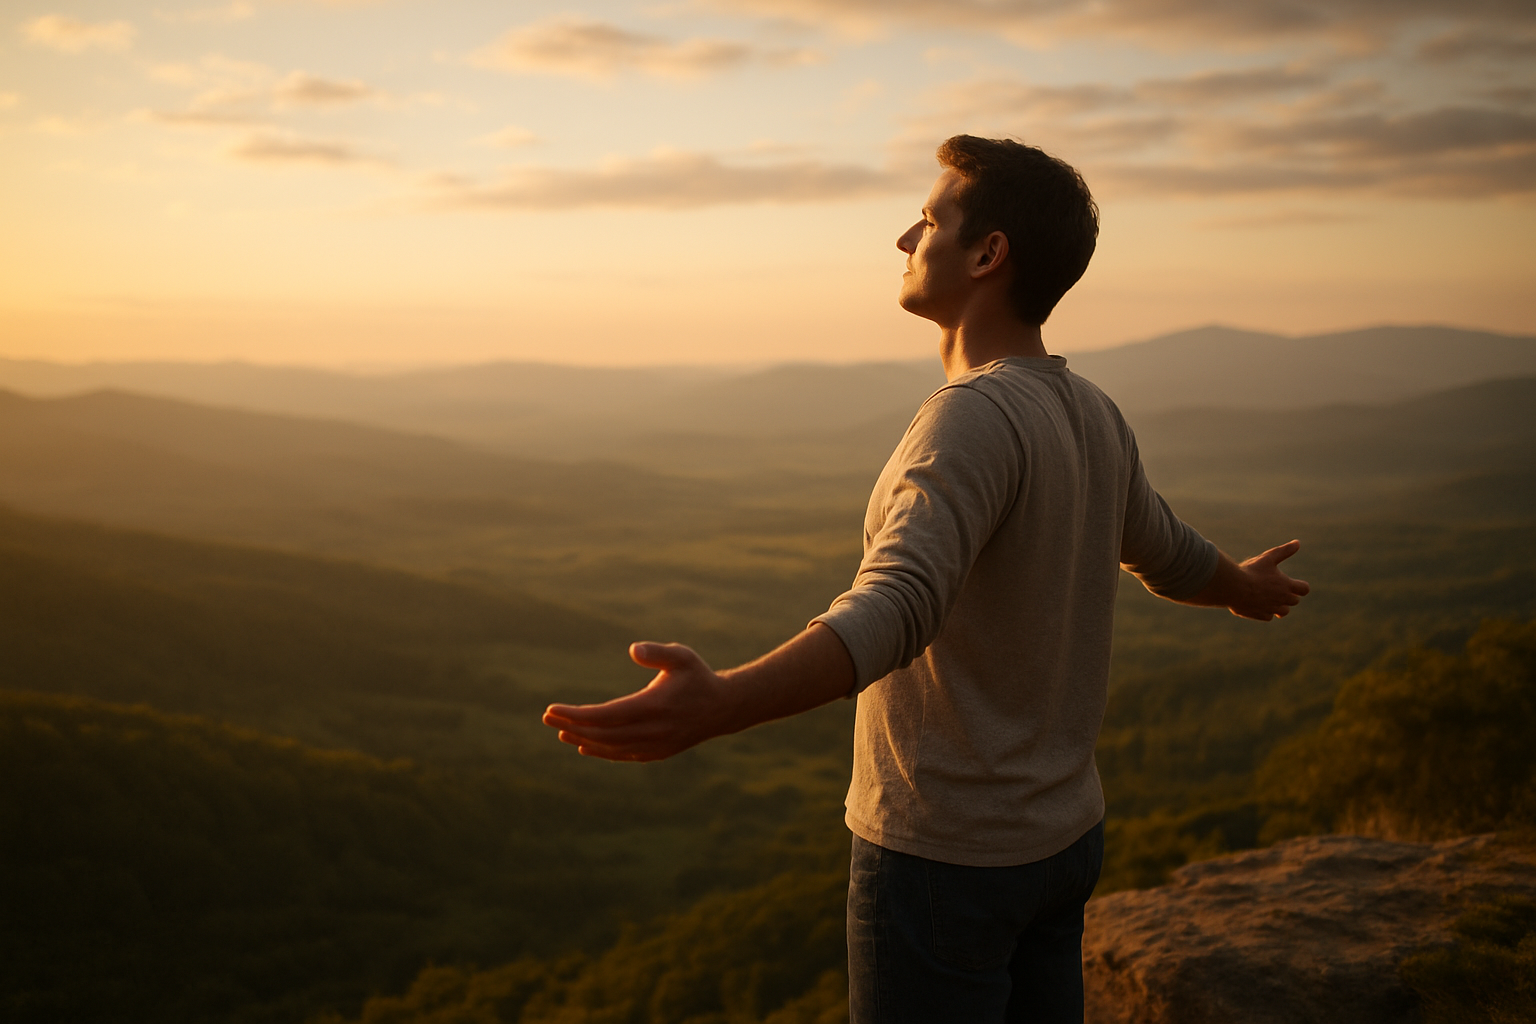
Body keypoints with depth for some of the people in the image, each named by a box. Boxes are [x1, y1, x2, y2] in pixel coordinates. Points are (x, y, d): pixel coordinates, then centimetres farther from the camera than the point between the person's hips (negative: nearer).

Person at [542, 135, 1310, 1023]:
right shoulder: (1093, 417, 4)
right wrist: (1244, 586, 46)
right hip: (1060, 839, 9)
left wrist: (716, 706, -54)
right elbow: (1168, 554, 22)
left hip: (945, 858, -9)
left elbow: (896, 609, -38)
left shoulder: (977, 417, -24)